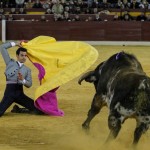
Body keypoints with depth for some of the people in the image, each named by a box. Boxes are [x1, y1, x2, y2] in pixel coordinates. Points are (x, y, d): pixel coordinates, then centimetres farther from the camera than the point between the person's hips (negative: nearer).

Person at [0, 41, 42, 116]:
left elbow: (29, 84, 5)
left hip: (20, 94, 4)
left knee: (38, 109, -5)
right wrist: (16, 44, 12)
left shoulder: (27, 69, 17)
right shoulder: (10, 63, 12)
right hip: (10, 92, -4)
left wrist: (23, 80, -15)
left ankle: (18, 110, 16)